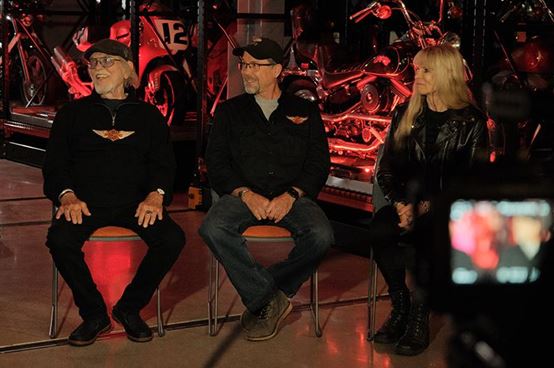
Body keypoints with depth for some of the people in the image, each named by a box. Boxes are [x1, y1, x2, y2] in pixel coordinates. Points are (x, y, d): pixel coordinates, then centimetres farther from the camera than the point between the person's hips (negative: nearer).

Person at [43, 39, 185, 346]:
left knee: (172, 239, -26)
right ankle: (94, 315, -10)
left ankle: (129, 308, -4)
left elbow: (164, 163, 10)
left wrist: (156, 195, -12)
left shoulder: (148, 115, 16)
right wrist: (67, 196, -12)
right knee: (60, 240, -32)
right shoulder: (73, 113, 15)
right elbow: (55, 163, 9)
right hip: (86, 203, 0)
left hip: (135, 204, 1)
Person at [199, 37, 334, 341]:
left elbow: (319, 163, 8)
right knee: (213, 228, -33)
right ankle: (271, 299, -21)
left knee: (320, 236, -32)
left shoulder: (305, 111, 16)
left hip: (291, 197, 0)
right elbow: (216, 162, 7)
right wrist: (245, 194, -11)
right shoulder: (230, 111, 16)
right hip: (244, 194, 0)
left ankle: (260, 298, -14)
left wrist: (291, 195, -10)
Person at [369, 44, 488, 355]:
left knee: (428, 235, -35)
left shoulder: (471, 121, 1)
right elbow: (387, 169, 10)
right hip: (410, 204, 4)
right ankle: (400, 305, -10)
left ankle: (420, 316, -18)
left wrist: (428, 207, -13)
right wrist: (401, 204, -8)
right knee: (380, 230, -28)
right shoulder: (406, 114, 13)